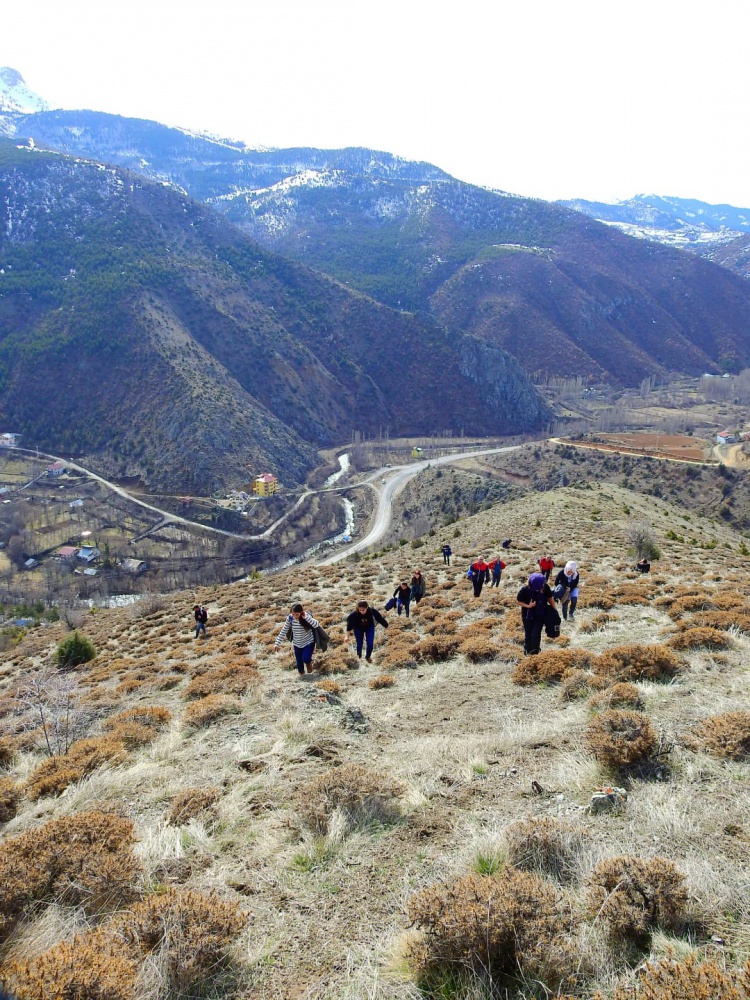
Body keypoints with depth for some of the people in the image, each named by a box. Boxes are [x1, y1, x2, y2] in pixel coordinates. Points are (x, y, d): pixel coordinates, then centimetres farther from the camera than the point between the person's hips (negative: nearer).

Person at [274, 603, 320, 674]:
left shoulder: (307, 617, -21)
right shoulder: (290, 618, -15)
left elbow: (317, 625, -34)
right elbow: (283, 631, -7)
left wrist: (306, 618, -40)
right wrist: (277, 643, -11)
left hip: (308, 643, -2)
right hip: (297, 644, 2)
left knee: (305, 659, -25)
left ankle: (309, 662, 12)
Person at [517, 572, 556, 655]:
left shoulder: (545, 587, -16)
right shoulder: (525, 590, -22)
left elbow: (550, 598, 1)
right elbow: (518, 601, -9)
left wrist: (554, 609, 1)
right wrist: (528, 606, -23)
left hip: (540, 615, 1)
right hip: (528, 615, -1)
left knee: (536, 634, -5)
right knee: (528, 634, 11)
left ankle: (535, 651, 9)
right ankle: (527, 651, 28)